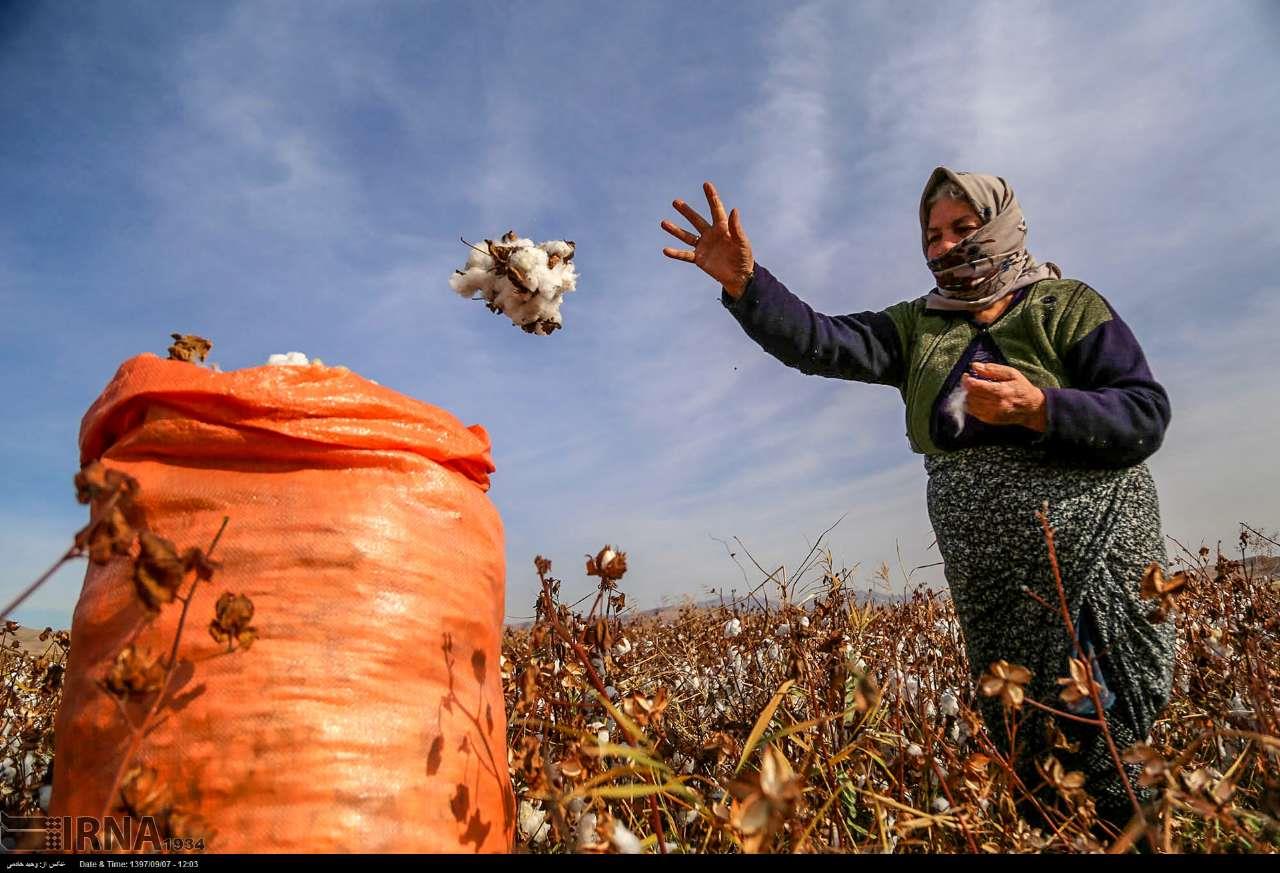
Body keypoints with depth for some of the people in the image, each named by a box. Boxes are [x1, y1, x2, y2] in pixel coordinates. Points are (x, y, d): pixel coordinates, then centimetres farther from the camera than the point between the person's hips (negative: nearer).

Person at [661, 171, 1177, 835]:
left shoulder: (1068, 305, 1)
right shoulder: (917, 326, 11)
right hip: (985, 573, 4)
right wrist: (743, 282, -19)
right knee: (1017, 743, 11)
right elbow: (822, 344, -5)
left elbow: (1147, 415, -7)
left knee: (1101, 743, -2)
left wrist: (1039, 407, -25)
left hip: (1089, 552, -4)